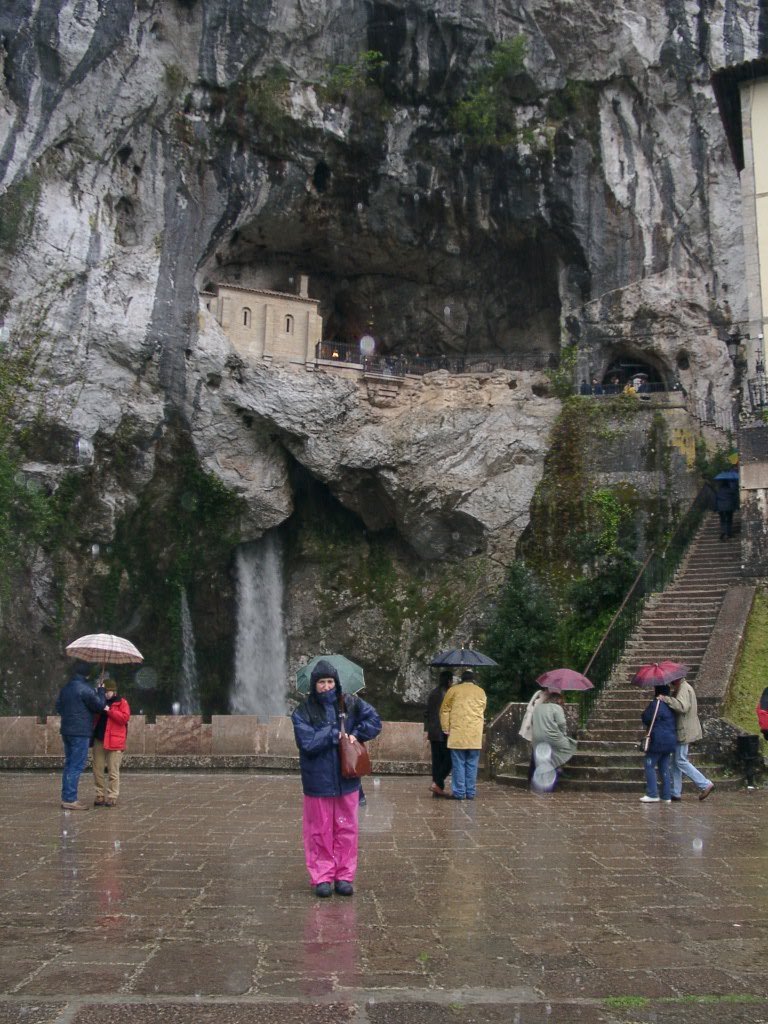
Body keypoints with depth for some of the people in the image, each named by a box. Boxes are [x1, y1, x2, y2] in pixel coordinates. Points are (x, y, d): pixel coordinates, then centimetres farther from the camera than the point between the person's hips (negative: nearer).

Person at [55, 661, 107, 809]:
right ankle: (70, 799, -9)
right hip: (80, 732, -8)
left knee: (69, 764, 14)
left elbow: (58, 707, 19)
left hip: (66, 730, 8)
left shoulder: (65, 688, 11)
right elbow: (99, 705, -12)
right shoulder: (85, 689, -14)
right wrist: (101, 690, 3)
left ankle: (66, 797, 17)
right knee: (77, 765, -6)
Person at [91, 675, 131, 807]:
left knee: (113, 771, -2)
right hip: (98, 740, 6)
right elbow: (92, 718, 24)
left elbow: (124, 718, -14)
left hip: (114, 742, -6)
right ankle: (100, 796, 14)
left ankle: (112, 797, 1)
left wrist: (109, 710, -19)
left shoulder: (122, 703, 0)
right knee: (98, 770, 7)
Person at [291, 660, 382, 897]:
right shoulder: (303, 713, -6)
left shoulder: (351, 704, 1)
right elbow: (307, 744, -15)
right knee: (320, 831, 6)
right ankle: (322, 877, 17)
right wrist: (336, 734, -12)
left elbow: (374, 721, 4)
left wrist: (356, 735, -10)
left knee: (346, 829, 9)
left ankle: (345, 876, 20)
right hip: (318, 782, -2)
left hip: (347, 780, 2)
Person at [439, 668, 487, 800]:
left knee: (458, 764, 2)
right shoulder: (481, 692, 9)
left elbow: (445, 710, 3)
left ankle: (459, 792, 1)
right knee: (472, 764, 8)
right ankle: (471, 792, 8)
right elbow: (482, 711, 16)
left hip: (457, 734, -2)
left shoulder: (454, 690, 3)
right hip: (475, 735, 2)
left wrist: (445, 729, 8)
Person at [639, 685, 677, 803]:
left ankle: (652, 794, -4)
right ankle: (667, 796, 11)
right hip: (670, 741, 8)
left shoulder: (656, 704, -14)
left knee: (650, 766, 0)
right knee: (665, 768, 12)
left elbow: (646, 719, -11)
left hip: (658, 741, -8)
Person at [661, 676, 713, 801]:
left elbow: (682, 706, -33)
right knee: (677, 761, 12)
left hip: (684, 731, -11)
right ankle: (676, 792, 15)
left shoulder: (684, 689, -18)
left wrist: (665, 699, -31)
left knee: (681, 761, -6)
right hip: (681, 731, 11)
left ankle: (705, 784, -1)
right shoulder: (683, 687, 16)